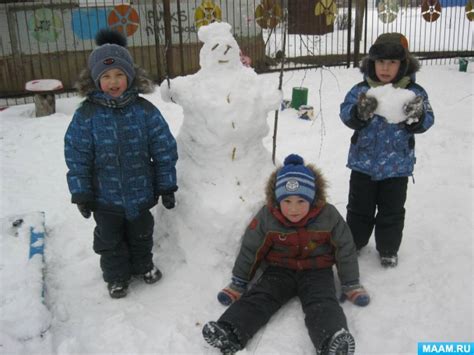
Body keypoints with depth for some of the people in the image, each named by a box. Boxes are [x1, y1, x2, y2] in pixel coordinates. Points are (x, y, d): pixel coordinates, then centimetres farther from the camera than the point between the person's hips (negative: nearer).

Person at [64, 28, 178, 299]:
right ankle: (117, 276, 38)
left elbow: (164, 151, -6)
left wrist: (167, 186, -4)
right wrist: (81, 194, -6)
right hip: (105, 196, 0)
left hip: (141, 192, 1)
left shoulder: (145, 111, -11)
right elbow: (77, 157, -7)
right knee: (110, 240, 17)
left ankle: (143, 265, 47)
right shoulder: (86, 115, -13)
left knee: (141, 234, 23)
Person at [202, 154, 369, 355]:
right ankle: (229, 333, -42)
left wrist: (351, 285, 1)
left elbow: (345, 249, -3)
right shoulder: (266, 218, -13)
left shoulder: (328, 216, -15)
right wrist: (238, 283, 2)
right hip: (280, 269, 2)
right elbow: (251, 249, -1)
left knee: (322, 303, -30)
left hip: (317, 271, -1)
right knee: (258, 297, -23)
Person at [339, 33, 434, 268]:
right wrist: (360, 112, -39)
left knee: (392, 211, 13)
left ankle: (388, 249, 32)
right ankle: (353, 243, 36)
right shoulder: (361, 90, -8)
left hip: (396, 165, 0)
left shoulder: (414, 92, -7)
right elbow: (346, 114, -17)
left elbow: (426, 122, -13)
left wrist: (416, 117, -36)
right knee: (359, 208, 16)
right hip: (363, 162, 1)